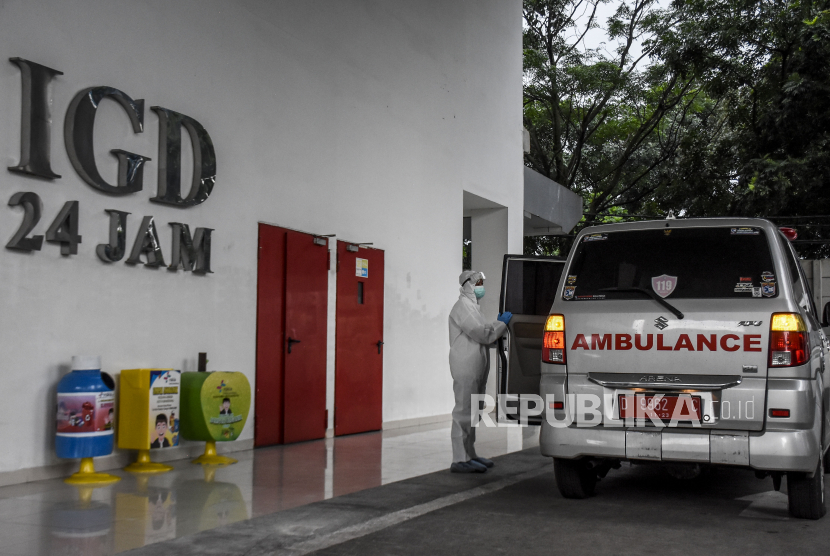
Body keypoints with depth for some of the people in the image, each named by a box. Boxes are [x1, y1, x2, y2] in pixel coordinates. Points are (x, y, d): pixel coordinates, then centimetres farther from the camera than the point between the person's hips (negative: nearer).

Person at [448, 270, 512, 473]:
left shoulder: (472, 306, 23)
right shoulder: (463, 306, -11)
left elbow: (483, 335, 21)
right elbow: (481, 334, -19)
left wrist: (499, 325, 8)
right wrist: (502, 323, -7)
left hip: (476, 369, 11)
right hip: (466, 368, -11)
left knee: (471, 412, 14)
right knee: (464, 412, -10)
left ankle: (470, 455, 22)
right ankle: (460, 460, -9)